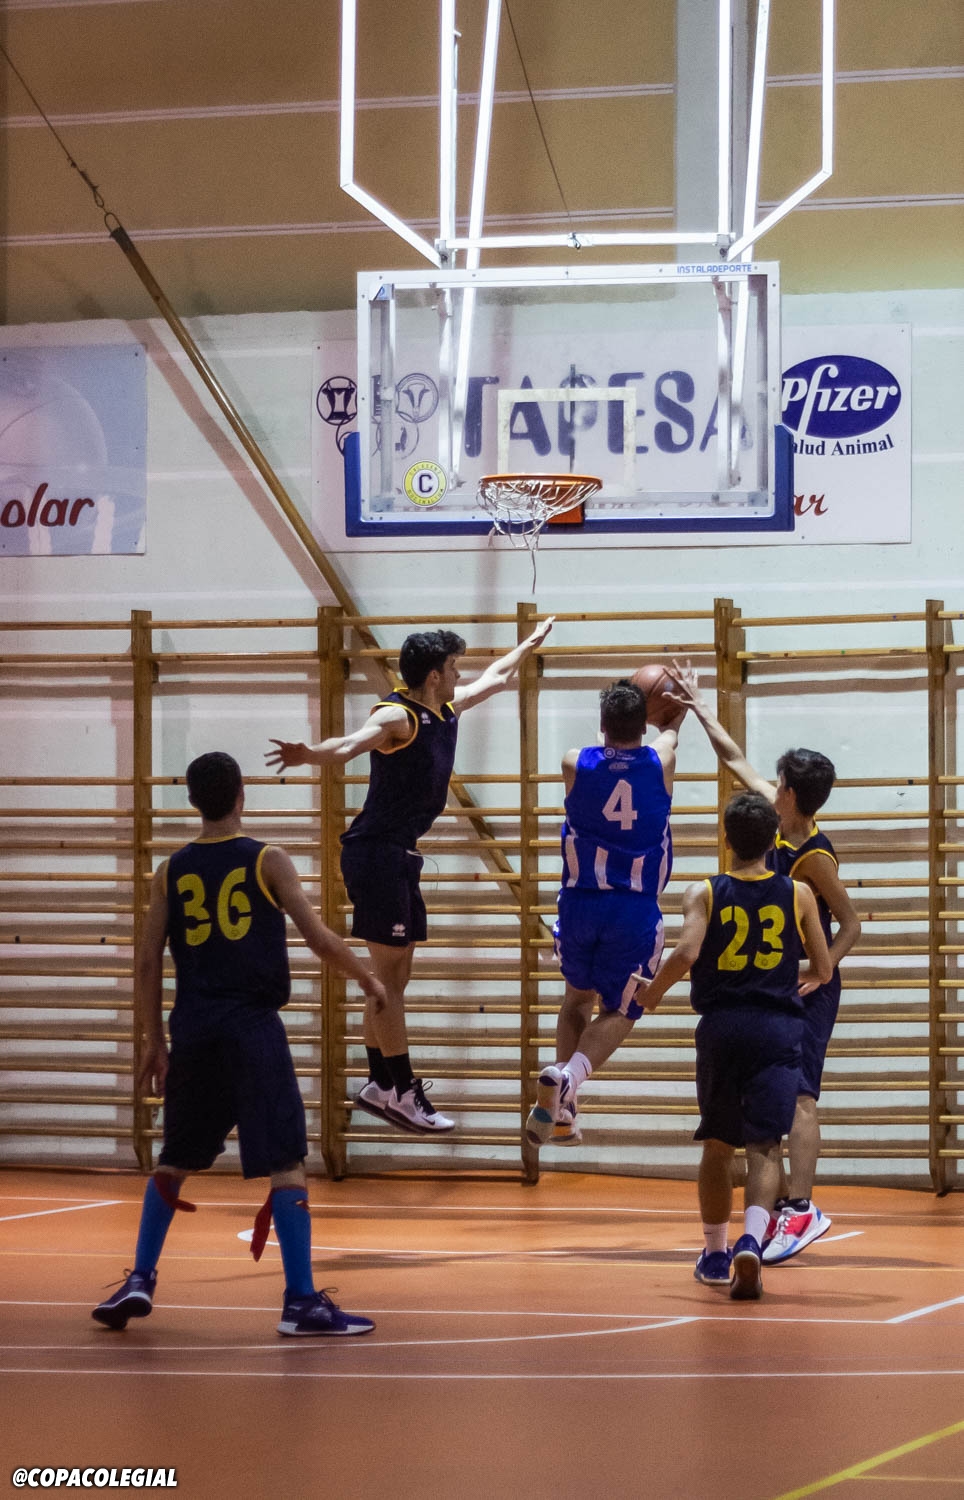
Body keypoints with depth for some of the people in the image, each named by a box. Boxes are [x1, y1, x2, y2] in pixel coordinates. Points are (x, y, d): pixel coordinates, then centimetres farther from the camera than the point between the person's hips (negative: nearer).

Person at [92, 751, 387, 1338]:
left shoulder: (172, 872, 7)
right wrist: (370, 980, 10)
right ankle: (302, 1301, -8)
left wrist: (154, 1043, 13)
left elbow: (148, 964, 6)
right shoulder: (268, 861, -2)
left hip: (193, 1031, 4)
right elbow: (320, 939, -6)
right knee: (286, 1163, -3)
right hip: (254, 1028, -4)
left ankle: (141, 1280, 16)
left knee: (174, 1160, 20)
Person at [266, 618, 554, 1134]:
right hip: (376, 853, -10)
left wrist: (530, 643, 47)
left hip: (399, 856, 10)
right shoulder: (397, 715, -16)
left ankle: (379, 1086, 22)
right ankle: (402, 1091, -5)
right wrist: (308, 754, -57)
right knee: (388, 972, -7)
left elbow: (494, 678, 32)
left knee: (395, 974, 14)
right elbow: (350, 745, -36)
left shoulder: (446, 710, 11)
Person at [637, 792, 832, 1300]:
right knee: (764, 1146, -6)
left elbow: (686, 953, -15)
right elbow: (823, 970, 10)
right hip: (778, 1029, -1)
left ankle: (715, 1255, 28)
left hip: (721, 1027, 1)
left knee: (718, 1145, 18)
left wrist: (654, 990, 4)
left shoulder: (703, 893, 1)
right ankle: (751, 1240, -31)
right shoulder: (798, 894, 5)